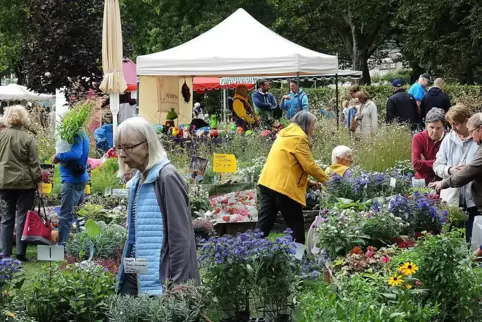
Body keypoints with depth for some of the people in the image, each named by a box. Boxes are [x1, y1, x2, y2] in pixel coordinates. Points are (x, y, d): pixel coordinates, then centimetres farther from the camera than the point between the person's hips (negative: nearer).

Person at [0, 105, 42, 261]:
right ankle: (20, 253, 1)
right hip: (25, 182, -3)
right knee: (23, 217, 2)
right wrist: (38, 182, 1)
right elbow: (34, 163, -6)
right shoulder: (28, 137, -9)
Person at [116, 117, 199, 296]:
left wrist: (177, 287, -16)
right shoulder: (138, 181, 14)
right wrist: (124, 270, 16)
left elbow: (180, 237, -14)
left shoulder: (167, 178, -11)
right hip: (135, 276, 8)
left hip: (159, 279, -8)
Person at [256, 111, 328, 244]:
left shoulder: (285, 134, 21)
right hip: (282, 186, -9)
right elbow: (309, 165, -12)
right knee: (296, 225, 3)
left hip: (268, 182, 9)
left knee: (264, 223, 6)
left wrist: (307, 182, 22)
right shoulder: (299, 138, -9)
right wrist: (326, 180, -1)